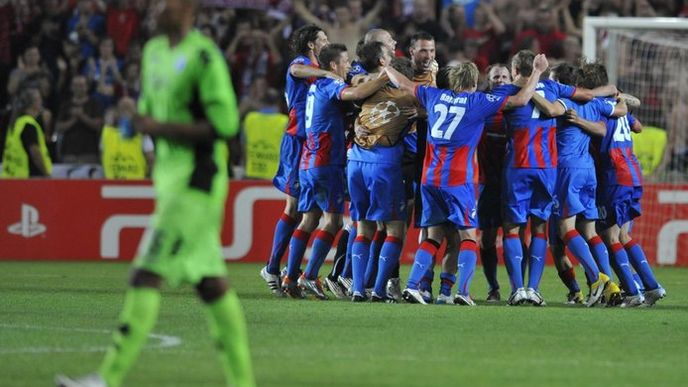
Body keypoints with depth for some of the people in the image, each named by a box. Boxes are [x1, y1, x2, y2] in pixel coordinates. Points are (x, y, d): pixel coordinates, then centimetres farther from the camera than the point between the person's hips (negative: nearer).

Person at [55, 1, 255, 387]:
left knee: (148, 276, -13)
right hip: (169, 179, 9)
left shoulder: (204, 57, -14)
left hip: (196, 182, -9)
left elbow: (225, 123, -19)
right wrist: (136, 120, 5)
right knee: (210, 281, 11)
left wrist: (161, 127, -17)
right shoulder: (154, 51, 13)